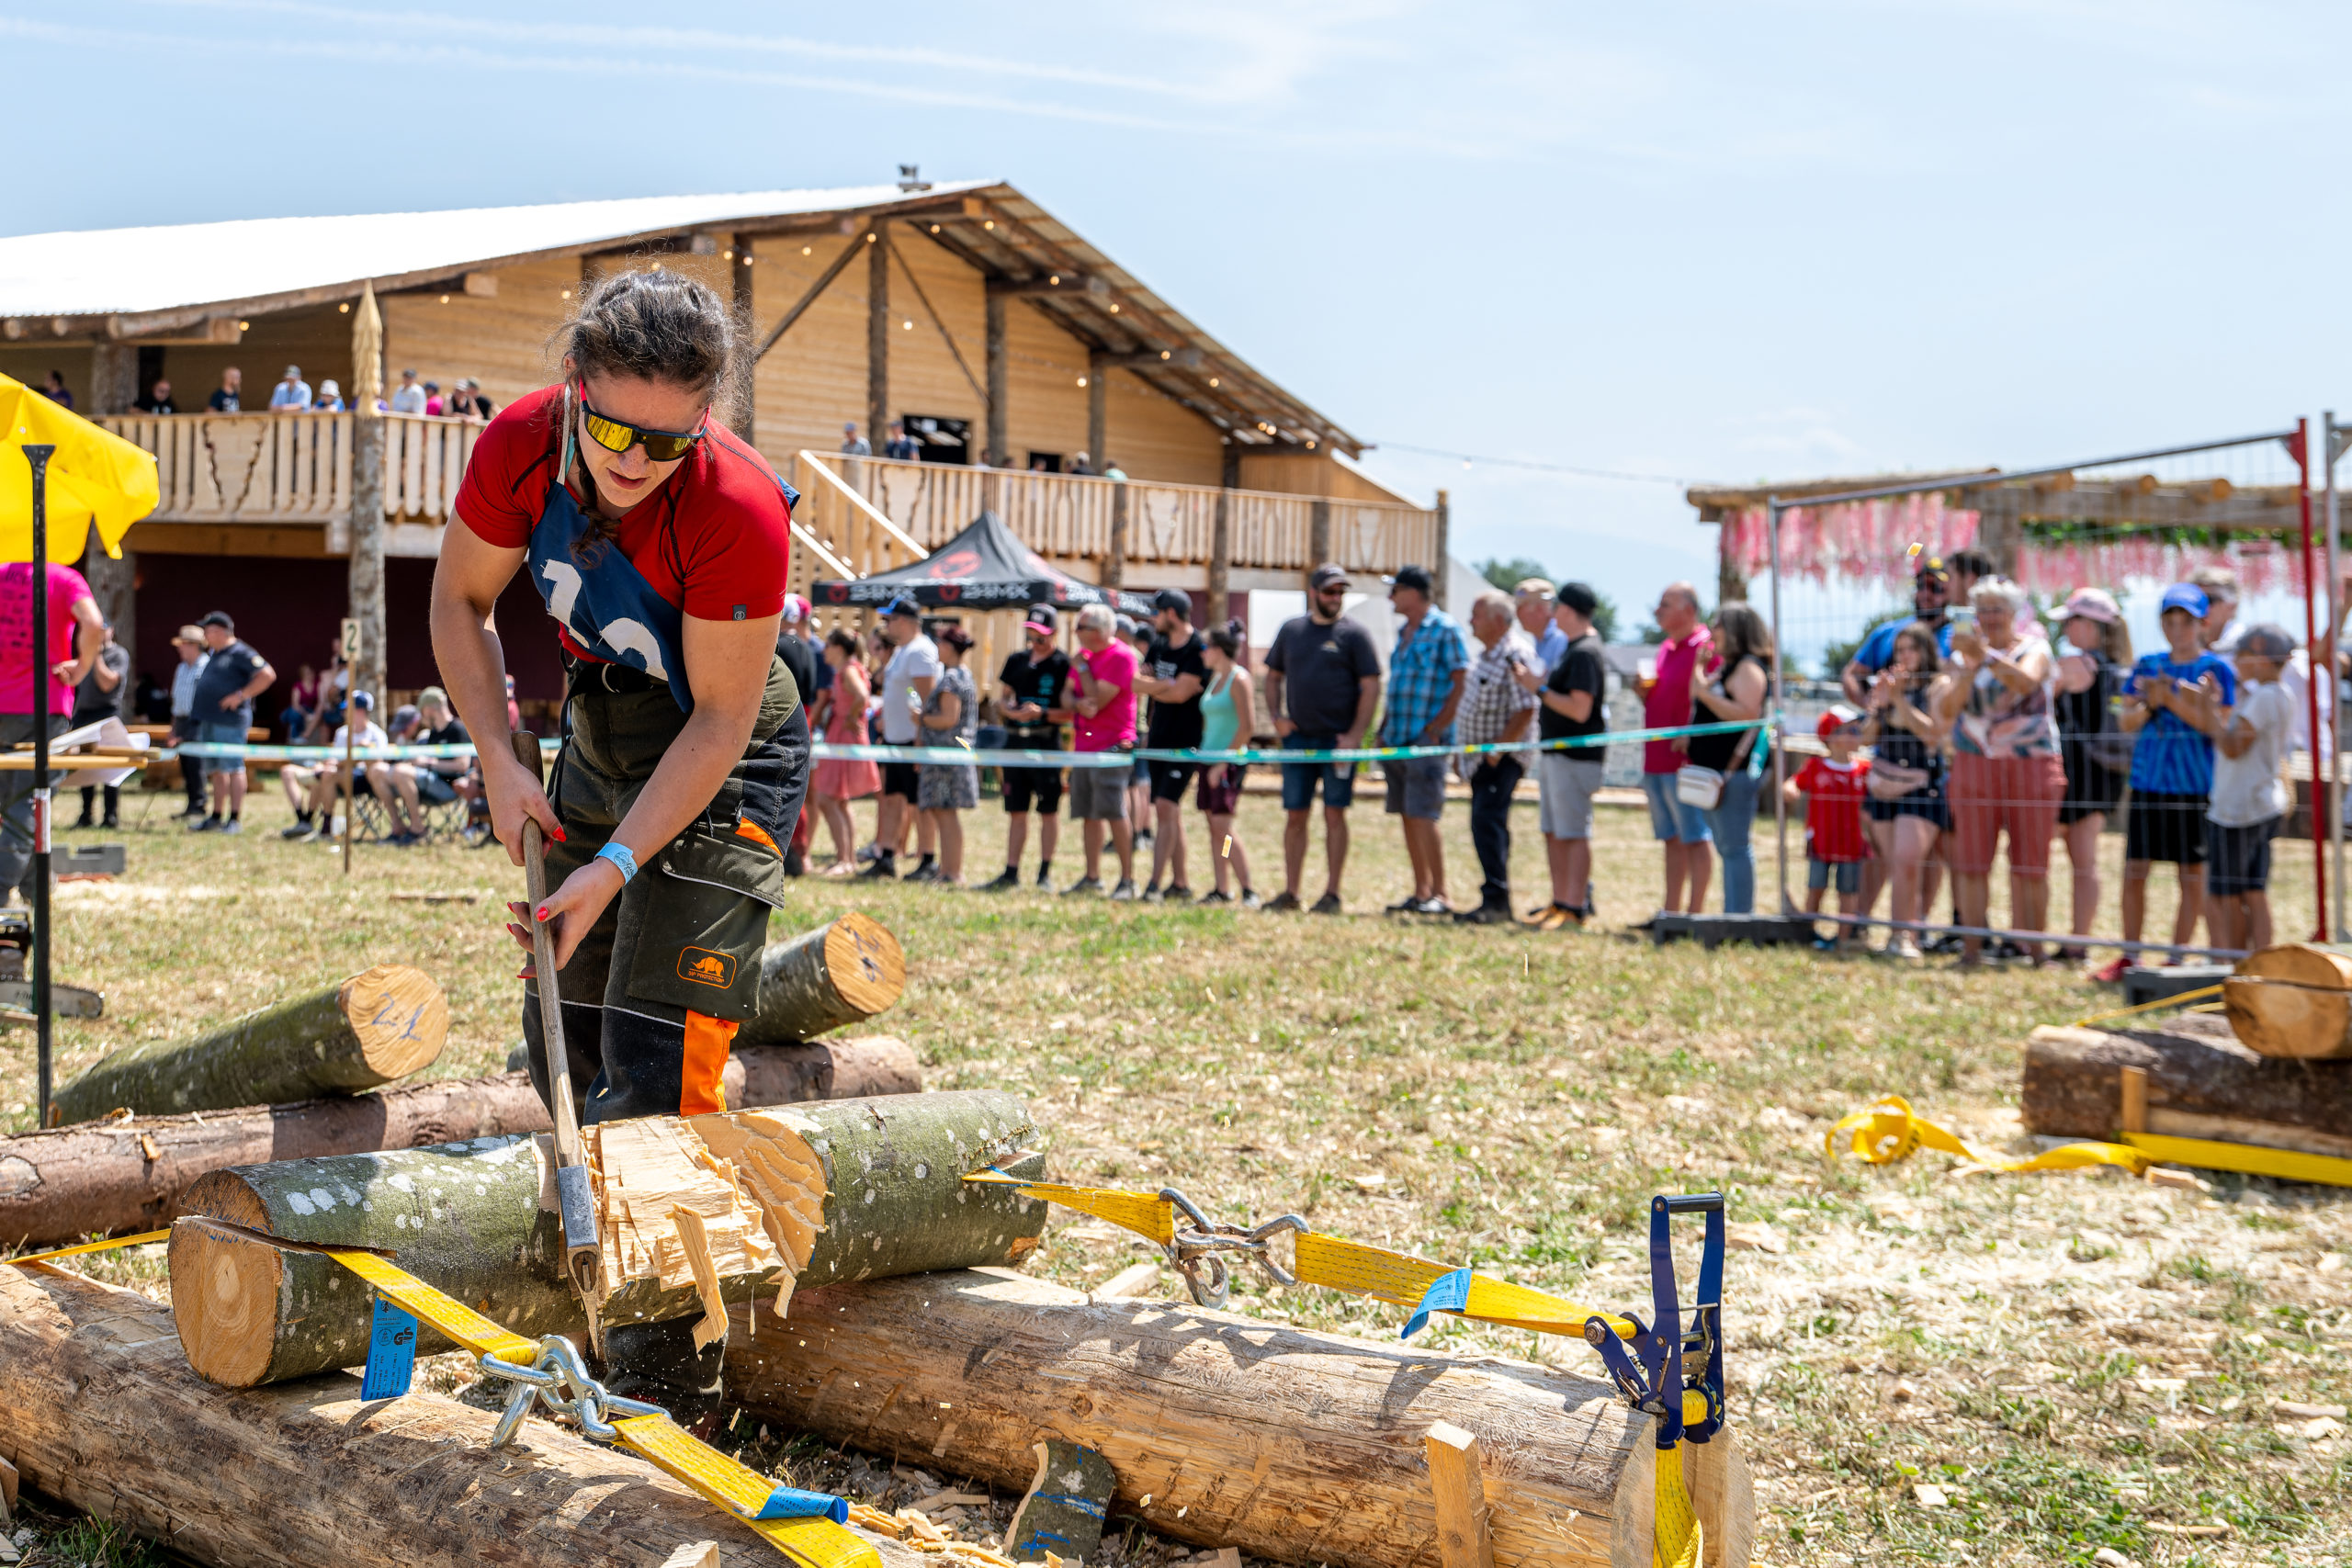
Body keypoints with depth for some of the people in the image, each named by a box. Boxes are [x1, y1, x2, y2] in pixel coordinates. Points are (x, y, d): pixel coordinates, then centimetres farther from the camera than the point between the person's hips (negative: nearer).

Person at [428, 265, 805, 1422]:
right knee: (560, 1041, 12)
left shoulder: (739, 512, -33)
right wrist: (498, 759, -11)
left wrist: (618, 866, -30)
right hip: (599, 738, 6)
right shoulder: (521, 445, -17)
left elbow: (719, 720, -25)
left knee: (656, 1066, -14)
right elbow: (460, 599, 0)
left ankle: (666, 1392, -8)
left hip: (723, 766, -6)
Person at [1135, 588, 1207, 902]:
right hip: (1158, 740, 8)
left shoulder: (1198, 649, -13)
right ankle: (1180, 883, 17)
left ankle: (1154, 884, -17)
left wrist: (1152, 687, -6)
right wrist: (1167, 686, -8)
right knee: (1170, 812, 10)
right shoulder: (1159, 645, 12)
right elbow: (1138, 683, 8)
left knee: (1166, 807, -14)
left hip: (1185, 743, -8)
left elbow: (1181, 692, -20)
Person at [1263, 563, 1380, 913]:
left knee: (1335, 814, -2)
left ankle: (1332, 893, 3)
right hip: (1297, 738, 4)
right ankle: (1290, 892, 12)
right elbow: (1273, 676, 19)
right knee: (1295, 815, 6)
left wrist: (1354, 736, -14)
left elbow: (1370, 688, -5)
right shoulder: (1291, 629, 11)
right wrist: (1276, 716, 3)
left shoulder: (1353, 634, -1)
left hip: (1338, 740, -4)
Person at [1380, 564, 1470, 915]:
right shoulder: (1404, 632, 17)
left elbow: (1461, 685, -11)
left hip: (1427, 743, -8)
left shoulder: (1446, 629, -8)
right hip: (1397, 741, 8)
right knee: (1407, 817, 8)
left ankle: (1440, 895, -6)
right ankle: (1421, 892, 14)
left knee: (1422, 817, -11)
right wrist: (1383, 729, 15)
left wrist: (1435, 729, -16)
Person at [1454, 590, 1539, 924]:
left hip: (1502, 758, -10)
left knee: (1487, 823, -15)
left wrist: (1497, 749, -23)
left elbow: (1525, 710, -23)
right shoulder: (1487, 655, 14)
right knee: (1487, 825, 13)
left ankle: (1495, 900, -13)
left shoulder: (1516, 655, -18)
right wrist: (1466, 748, 20)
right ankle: (1498, 903, 20)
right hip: (1482, 757, 10)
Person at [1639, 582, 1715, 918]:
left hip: (1685, 761, -9)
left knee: (1694, 839, -4)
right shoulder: (1666, 649, 18)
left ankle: (1694, 913, -2)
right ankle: (1671, 910, 19)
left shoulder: (1705, 647, -10)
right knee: (1672, 839, 14)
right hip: (1656, 761, 9)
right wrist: (1644, 691, 6)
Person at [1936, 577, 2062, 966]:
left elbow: (2026, 681, -19)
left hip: (2032, 767, -2)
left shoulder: (2034, 649, 4)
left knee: (2031, 866, -1)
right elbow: (1948, 708, -1)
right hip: (1975, 766, 2)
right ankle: (1972, 947, 2)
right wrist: (1970, 667, -13)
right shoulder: (1967, 654, 11)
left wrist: (1986, 654, -29)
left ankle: (2032, 948, 6)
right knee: (1972, 862, -2)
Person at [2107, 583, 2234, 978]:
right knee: (2134, 871, 5)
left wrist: (2171, 699, -20)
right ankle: (2129, 957, 15)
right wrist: (2149, 705, -13)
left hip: (2194, 784, -4)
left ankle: (2176, 958, 10)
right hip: (2148, 780, 4)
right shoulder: (2146, 665, 10)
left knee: (2192, 875, 2)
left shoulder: (2216, 668, -2)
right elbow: (2128, 720, 6)